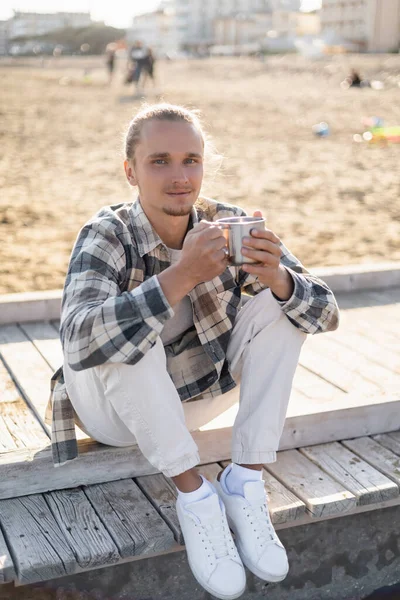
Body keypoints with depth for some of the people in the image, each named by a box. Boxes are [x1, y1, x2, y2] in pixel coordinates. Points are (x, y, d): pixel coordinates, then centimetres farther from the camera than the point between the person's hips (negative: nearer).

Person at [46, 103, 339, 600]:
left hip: (201, 394, 4)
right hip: (120, 407, -3)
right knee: (121, 337, -33)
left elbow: (325, 312, -12)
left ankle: (244, 482, -12)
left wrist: (277, 277, -34)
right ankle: (194, 494, -17)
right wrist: (180, 277, -47)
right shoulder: (109, 234, -21)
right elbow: (77, 342, -40)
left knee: (283, 304, -11)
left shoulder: (225, 223, -12)